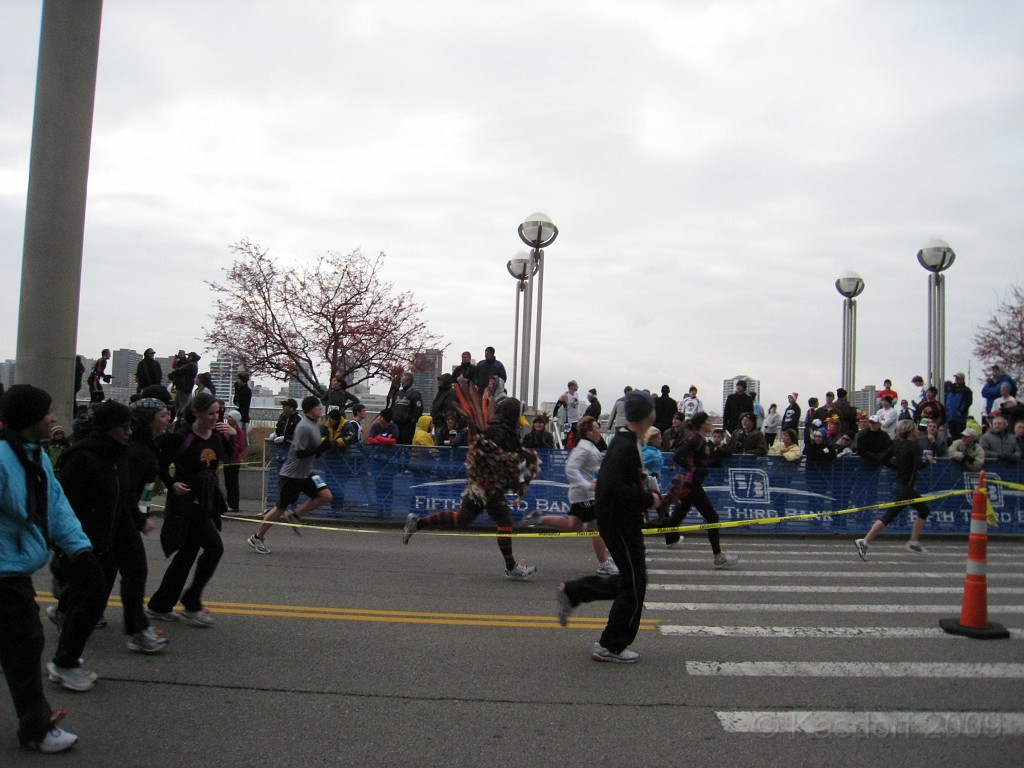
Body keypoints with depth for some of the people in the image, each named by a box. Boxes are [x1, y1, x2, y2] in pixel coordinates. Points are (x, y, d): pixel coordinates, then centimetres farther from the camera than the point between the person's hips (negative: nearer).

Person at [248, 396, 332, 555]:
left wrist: (322, 447, 0)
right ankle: (257, 538, 18)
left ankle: (295, 516, 7)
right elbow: (300, 453, -25)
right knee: (281, 507, 2)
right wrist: (320, 448, -29)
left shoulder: (313, 425, 9)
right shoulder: (304, 427, -20)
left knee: (326, 496, -9)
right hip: (291, 474, -8)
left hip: (306, 473, 8)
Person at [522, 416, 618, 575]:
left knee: (573, 526, 18)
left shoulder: (590, 447, 14)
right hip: (584, 495, -11)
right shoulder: (584, 447, -18)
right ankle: (603, 565, 5)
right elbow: (571, 469, -26)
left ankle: (540, 518, 19)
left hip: (580, 494, 11)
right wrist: (588, 485, -29)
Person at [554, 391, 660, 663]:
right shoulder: (626, 447, -23)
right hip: (621, 523, -10)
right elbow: (613, 490, -30)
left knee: (631, 579, 19)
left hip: (622, 521, 10)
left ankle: (572, 592, 23)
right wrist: (648, 500, -20)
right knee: (634, 585, 1)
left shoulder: (626, 442, 9)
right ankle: (611, 647, 13)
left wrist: (648, 493, 9)